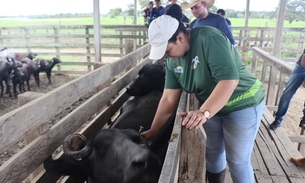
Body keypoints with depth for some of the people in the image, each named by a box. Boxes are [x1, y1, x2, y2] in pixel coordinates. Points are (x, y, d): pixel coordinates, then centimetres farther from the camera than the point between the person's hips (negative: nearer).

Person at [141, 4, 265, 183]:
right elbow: (168, 99, -6)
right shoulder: (173, 61, -8)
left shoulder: (209, 38, -28)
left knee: (237, 161, 6)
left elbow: (229, 79, -35)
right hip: (211, 108, 6)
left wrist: (204, 113, -44)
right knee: (213, 154, 19)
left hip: (243, 106, -6)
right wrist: (152, 131, -3)